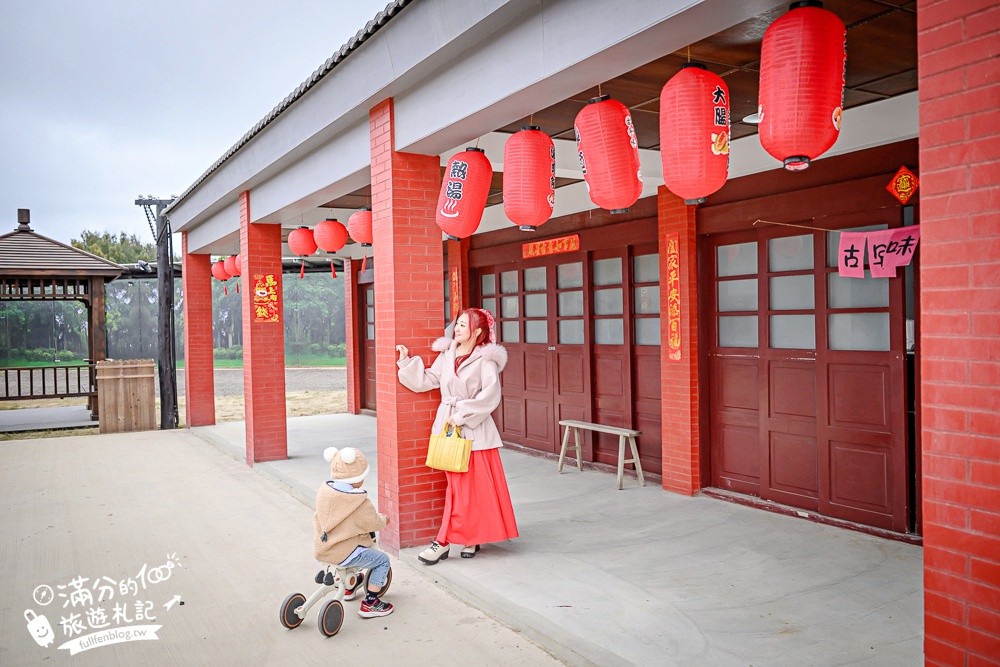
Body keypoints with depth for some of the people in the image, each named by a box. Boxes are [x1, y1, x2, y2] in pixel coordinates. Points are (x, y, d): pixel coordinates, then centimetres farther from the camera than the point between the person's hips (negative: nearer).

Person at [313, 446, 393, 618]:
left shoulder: (324, 490, -2)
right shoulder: (360, 503, -21)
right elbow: (374, 523, -8)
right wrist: (383, 520, 15)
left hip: (321, 550, 8)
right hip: (344, 554, -8)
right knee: (382, 560, 5)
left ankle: (349, 587, 50)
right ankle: (370, 603, 6)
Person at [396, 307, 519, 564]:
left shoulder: (485, 359, -9)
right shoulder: (446, 354, 9)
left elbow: (490, 395, -18)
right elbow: (427, 380, 10)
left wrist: (462, 415, -18)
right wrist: (406, 360, 5)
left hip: (475, 428, -5)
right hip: (448, 425, 5)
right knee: (458, 485, 9)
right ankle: (471, 538, 21)